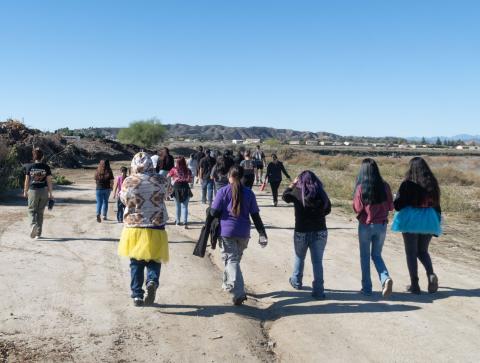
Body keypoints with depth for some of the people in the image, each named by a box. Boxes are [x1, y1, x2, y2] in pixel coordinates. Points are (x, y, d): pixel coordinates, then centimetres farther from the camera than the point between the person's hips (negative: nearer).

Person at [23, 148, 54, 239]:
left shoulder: (29, 167, -3)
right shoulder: (46, 167, -3)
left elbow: (27, 181, 1)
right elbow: (49, 181, -3)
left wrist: (25, 191, 14)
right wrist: (51, 194, 3)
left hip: (33, 191, -1)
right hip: (44, 191, 1)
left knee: (32, 210, 11)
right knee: (40, 212, 10)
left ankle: (34, 225, -17)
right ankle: (38, 233, 13)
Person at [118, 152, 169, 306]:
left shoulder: (128, 182, -10)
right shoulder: (160, 180, -8)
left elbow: (124, 199, 6)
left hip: (133, 228, 0)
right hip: (155, 229, 0)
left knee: (136, 263, 13)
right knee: (154, 260, 12)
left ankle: (137, 295, 13)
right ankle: (152, 281, -15)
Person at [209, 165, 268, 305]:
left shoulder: (223, 191, -6)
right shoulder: (248, 193, 3)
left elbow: (214, 212, -9)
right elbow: (255, 215, 2)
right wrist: (262, 234, 4)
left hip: (226, 231, -4)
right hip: (243, 233, 4)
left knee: (231, 260, -4)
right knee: (235, 259, 22)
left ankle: (238, 294, -16)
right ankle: (228, 284, 38)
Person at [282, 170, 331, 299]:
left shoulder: (297, 192, -11)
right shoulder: (321, 193, -6)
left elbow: (285, 196, 7)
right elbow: (327, 209, 6)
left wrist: (293, 184, 18)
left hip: (301, 232, 0)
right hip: (320, 232, 1)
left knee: (299, 258, 22)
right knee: (317, 261, 5)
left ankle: (296, 282, 41)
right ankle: (318, 291, 5)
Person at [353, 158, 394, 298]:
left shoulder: (360, 187, -14)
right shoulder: (384, 186, -6)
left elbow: (357, 209, -11)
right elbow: (391, 207, 0)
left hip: (365, 225, -2)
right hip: (381, 225, 2)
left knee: (365, 256, 13)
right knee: (377, 255, 17)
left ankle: (367, 287, 17)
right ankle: (386, 278, -7)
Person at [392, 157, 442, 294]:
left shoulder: (408, 184, -12)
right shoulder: (433, 184, 1)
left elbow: (397, 204, -10)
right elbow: (437, 204, 8)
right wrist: (436, 224, 17)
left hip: (411, 220, -4)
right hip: (428, 221, 4)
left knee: (411, 252, 7)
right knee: (423, 251, 19)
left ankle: (414, 284, 7)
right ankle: (431, 274, -4)